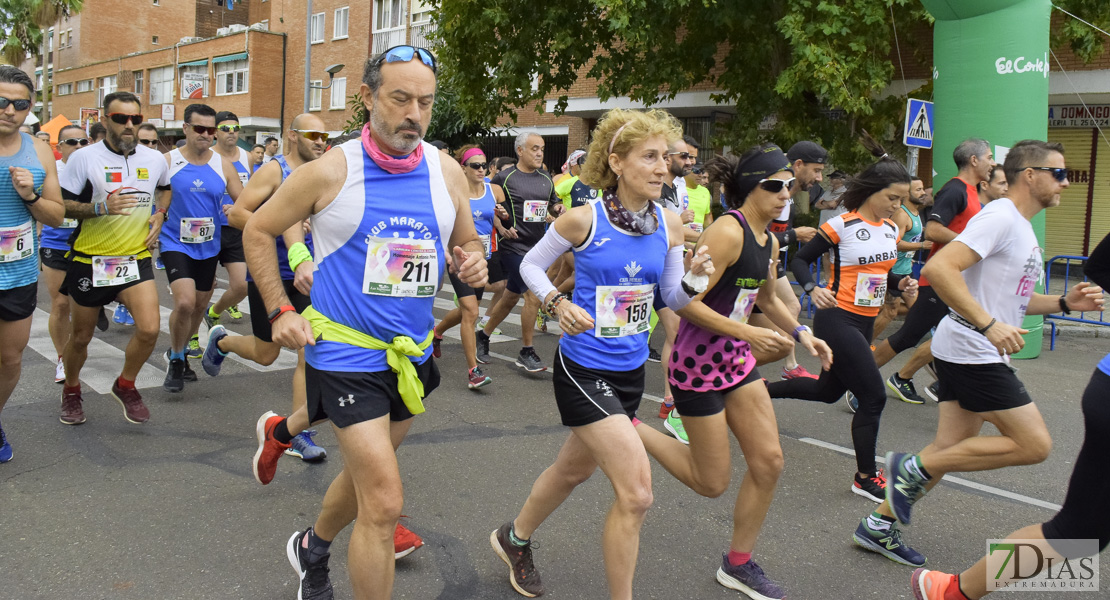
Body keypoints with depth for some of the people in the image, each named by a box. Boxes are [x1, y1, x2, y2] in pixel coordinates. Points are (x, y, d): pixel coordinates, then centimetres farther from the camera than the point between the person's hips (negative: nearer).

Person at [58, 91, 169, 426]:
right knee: (80, 337, 11)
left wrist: (159, 215, 6)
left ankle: (125, 386, 12)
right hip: (90, 260, -2)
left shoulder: (155, 159, 2)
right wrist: (100, 207, -24)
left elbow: (165, 189, 24)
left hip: (136, 258, 2)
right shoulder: (84, 159, -10)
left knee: (149, 329, -15)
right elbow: (61, 206, -9)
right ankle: (71, 391, 39)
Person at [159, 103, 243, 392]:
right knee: (185, 302, -20)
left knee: (200, 305, 15)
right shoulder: (167, 162, -6)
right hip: (176, 243, -4)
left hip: (208, 246, 4)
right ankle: (175, 360, 3)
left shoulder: (223, 165, 1)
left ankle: (179, 353, 41)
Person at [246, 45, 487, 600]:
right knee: (383, 502, -11)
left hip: (411, 354, 5)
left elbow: (468, 245, 14)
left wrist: (473, 265, -10)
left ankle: (311, 548, 53)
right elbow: (258, 231, 1)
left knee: (366, 476, 24)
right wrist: (279, 311, -7)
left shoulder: (447, 173, -1)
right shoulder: (330, 171, -11)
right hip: (345, 353, -5)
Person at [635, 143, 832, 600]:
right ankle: (629, 430, 20)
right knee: (712, 483, 2)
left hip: (737, 359, 9)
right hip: (698, 362, -8)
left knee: (769, 463, 6)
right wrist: (748, 333, -25)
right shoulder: (728, 232, -21)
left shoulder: (769, 240, 7)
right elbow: (686, 302, -24)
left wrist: (801, 332, 11)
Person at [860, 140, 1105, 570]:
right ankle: (915, 468, -3)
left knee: (951, 448, 11)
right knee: (1034, 444, -8)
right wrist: (988, 325, -30)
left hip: (973, 355, 10)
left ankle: (879, 524, 18)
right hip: (972, 352, -10)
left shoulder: (1022, 229, 19)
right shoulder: (1000, 217, -14)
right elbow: (938, 268, -27)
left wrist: (1064, 303, 12)